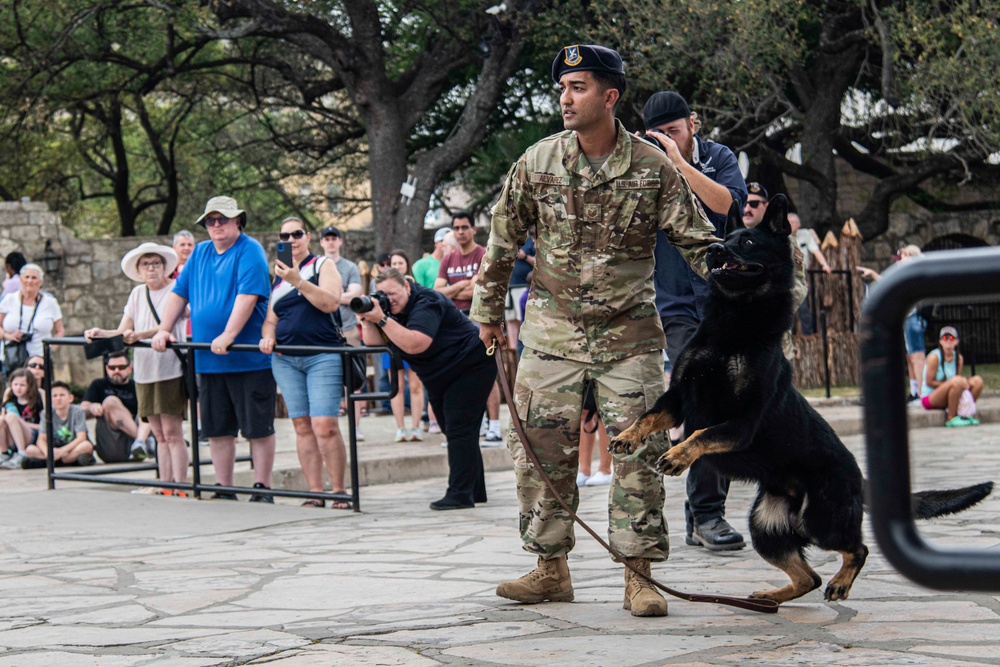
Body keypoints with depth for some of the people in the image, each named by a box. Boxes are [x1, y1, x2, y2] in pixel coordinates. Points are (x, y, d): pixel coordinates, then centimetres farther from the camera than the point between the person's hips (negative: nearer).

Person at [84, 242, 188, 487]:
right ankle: (166, 488, 10)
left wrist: (138, 335, -34)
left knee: (172, 433, -10)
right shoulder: (137, 294, 13)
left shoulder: (175, 290, -5)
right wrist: (100, 333, -9)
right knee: (160, 436, 8)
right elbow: (122, 332, 9)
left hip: (170, 370, -6)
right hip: (144, 372, 6)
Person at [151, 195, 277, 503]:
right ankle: (224, 490, 16)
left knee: (258, 426, -2)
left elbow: (248, 296, -18)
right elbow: (179, 293, 19)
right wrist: (164, 330, 6)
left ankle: (262, 489, 4)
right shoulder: (200, 254, 16)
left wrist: (228, 335, -26)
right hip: (208, 360, 7)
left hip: (249, 359, -7)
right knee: (217, 428, 9)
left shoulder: (250, 252, -6)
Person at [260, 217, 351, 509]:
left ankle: (339, 490, -6)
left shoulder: (323, 265, 5)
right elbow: (270, 319, 21)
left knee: (325, 426, -14)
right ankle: (315, 493, 4)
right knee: (302, 426, 1)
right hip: (285, 359, 5)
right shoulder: (278, 277, 19)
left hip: (322, 356, -5)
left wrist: (298, 281, -18)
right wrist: (268, 337, -1)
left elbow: (331, 303, -11)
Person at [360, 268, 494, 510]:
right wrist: (367, 320, -23)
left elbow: (415, 344, -38)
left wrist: (381, 319, -40)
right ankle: (475, 491, 22)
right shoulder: (390, 308, 1)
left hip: (471, 367, -10)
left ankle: (461, 494, -18)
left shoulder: (426, 302, -25)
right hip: (440, 377, 10)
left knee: (459, 431, -16)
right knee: (454, 431, 13)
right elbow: (374, 344, -6)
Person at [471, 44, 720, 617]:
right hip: (553, 333, 2)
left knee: (638, 452, -4)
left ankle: (640, 575, 2)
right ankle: (551, 569, 14)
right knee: (542, 451, 2)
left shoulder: (652, 168, -6)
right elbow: (503, 240, 10)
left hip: (630, 334, -2)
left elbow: (699, 242, -1)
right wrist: (489, 311, 14)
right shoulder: (537, 162, -1)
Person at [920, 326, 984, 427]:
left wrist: (965, 383, -16)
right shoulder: (934, 357, -15)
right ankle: (951, 418, -22)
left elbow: (959, 380, 8)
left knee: (977, 381, -6)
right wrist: (950, 383, -20)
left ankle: (965, 414, -2)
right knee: (956, 381, -33)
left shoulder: (958, 358, 4)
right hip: (929, 397, -7)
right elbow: (929, 382, -16)